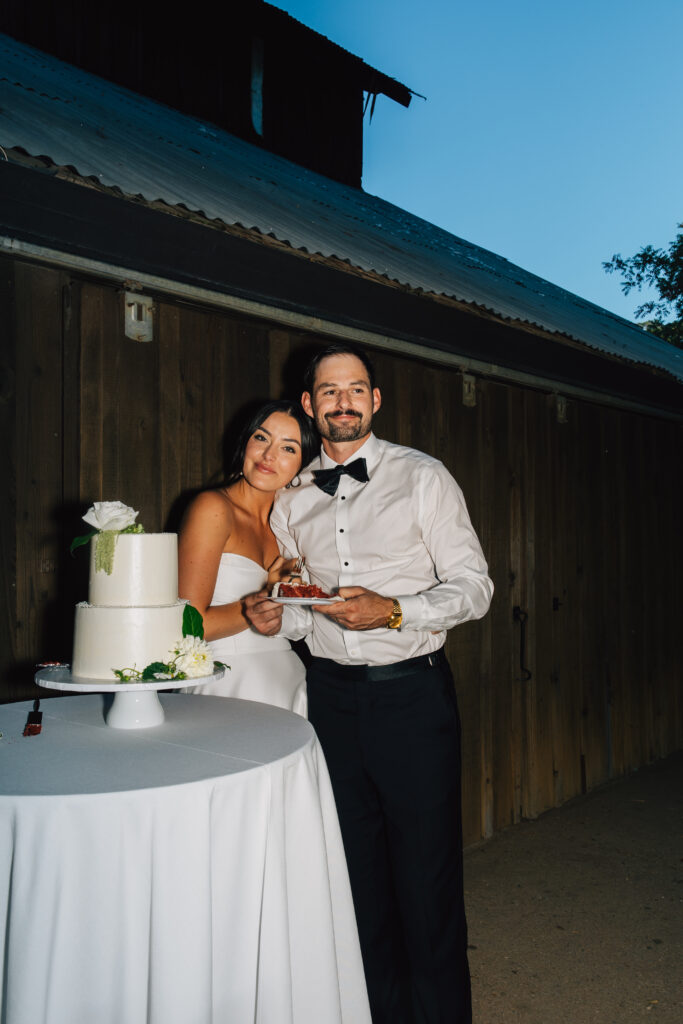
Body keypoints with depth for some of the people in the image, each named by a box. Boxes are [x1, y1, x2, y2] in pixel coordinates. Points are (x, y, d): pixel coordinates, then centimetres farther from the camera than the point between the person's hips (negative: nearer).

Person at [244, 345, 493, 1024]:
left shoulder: (422, 477, -3)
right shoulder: (291, 501, 9)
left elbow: (474, 586, -5)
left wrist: (392, 611, -20)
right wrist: (276, 617, -6)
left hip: (412, 692, -4)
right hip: (331, 694, 4)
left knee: (426, 873, 3)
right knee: (358, 869, 14)